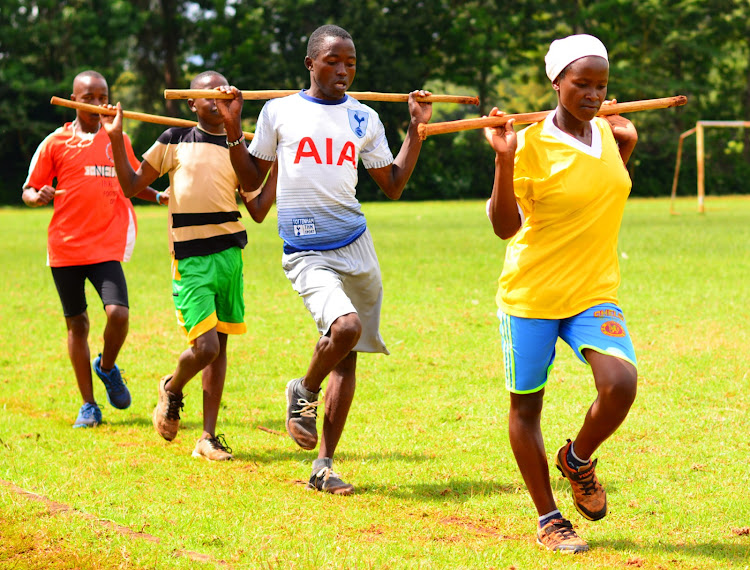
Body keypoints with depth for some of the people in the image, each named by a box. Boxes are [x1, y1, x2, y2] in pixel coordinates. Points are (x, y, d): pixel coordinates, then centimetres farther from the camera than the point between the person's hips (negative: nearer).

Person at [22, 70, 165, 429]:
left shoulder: (118, 140, 10)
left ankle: (107, 367, 14)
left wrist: (158, 196, 5)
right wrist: (38, 197, -16)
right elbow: (28, 191, 6)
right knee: (76, 323, 5)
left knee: (118, 313, -18)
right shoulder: (55, 143, 3)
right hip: (65, 248, -1)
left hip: (107, 247, 1)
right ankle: (88, 405, 17)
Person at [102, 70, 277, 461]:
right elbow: (132, 186, 10)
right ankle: (172, 389, 19)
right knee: (206, 347, -14)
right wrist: (116, 140, 0)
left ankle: (208, 438, 11)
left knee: (219, 347, 5)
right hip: (190, 260, -3)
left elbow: (258, 211, 8)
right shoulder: (174, 141, 5)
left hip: (230, 255, 4)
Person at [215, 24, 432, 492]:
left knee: (347, 356, 5)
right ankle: (305, 392, 4)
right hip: (307, 253, -4)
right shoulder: (278, 111, 2)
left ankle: (324, 466, 13)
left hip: (356, 246, 4)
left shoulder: (364, 119, 9)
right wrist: (233, 129, 0)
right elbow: (251, 180, 11)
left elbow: (393, 187, 15)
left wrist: (416, 131, 8)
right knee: (345, 327, -28)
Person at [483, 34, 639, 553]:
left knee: (620, 383, -20)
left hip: (594, 292, 3)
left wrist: (626, 146, 12)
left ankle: (578, 459, 11)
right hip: (531, 294, -3)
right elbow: (505, 227, -18)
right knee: (526, 407, 5)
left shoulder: (605, 132, 5)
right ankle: (549, 520, 22)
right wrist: (504, 160, -28)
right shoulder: (531, 144, -12)